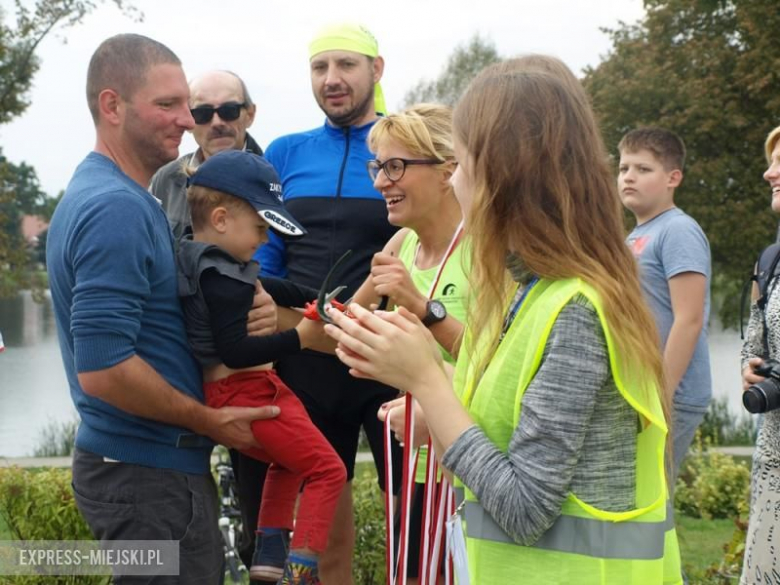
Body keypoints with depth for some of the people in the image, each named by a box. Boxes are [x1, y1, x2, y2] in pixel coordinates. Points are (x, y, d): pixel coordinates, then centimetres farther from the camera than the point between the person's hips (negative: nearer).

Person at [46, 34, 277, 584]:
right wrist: (208, 420, -14)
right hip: (150, 475, -10)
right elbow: (103, 368, -26)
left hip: (133, 461, 10)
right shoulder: (117, 208, -20)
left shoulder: (107, 195, 12)